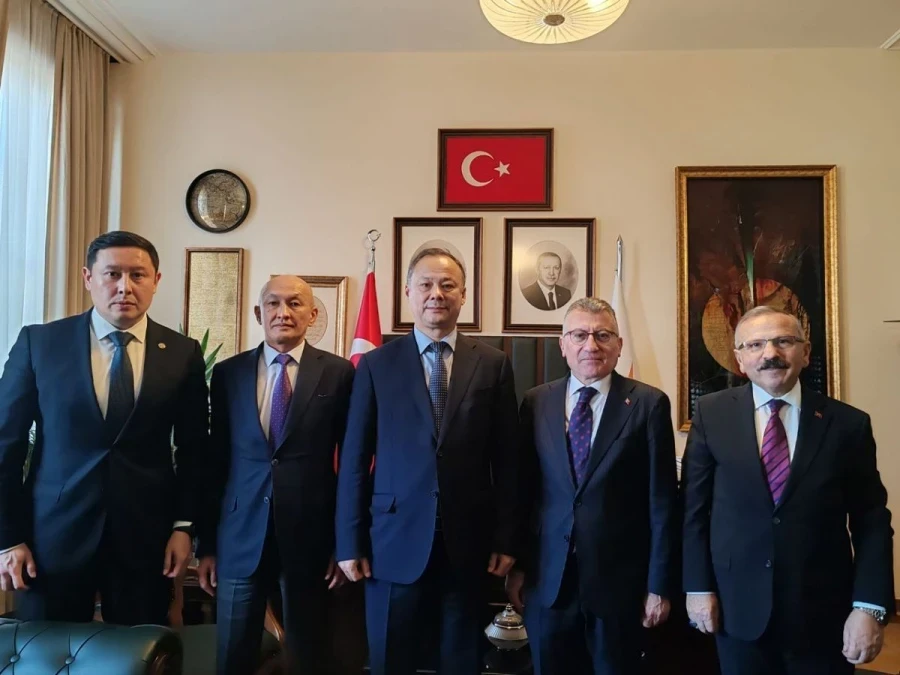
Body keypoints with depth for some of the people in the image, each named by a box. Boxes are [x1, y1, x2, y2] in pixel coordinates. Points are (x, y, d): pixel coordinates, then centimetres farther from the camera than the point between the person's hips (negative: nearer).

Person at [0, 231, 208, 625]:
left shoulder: (183, 354, 0)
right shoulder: (38, 342, -1)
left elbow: (193, 449, 5)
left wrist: (184, 525, -1)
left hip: (146, 535, 1)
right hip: (52, 533, 0)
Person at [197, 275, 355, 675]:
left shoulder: (338, 373, -3)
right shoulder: (227, 372, 4)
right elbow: (216, 460, 6)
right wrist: (206, 544, 7)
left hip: (309, 537, -1)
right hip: (240, 537, 2)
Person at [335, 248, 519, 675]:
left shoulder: (493, 365, 2)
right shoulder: (376, 365, 1)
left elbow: (506, 459, 3)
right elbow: (354, 460, 1)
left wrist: (505, 539, 1)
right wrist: (350, 542, -1)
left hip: (467, 543, 1)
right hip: (395, 540, 0)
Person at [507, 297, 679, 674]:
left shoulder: (648, 404, -5)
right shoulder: (536, 403, 2)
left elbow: (662, 502, -5)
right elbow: (522, 490, 5)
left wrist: (659, 585, -4)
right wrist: (516, 566, 5)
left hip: (619, 581, -2)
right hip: (547, 581, 2)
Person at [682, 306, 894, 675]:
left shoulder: (848, 423, -3)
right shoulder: (712, 414, -3)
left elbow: (871, 521, -1)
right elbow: (694, 506, 0)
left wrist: (869, 606, -9)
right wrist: (699, 587, -2)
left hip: (822, 613, 0)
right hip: (738, 607, 0)